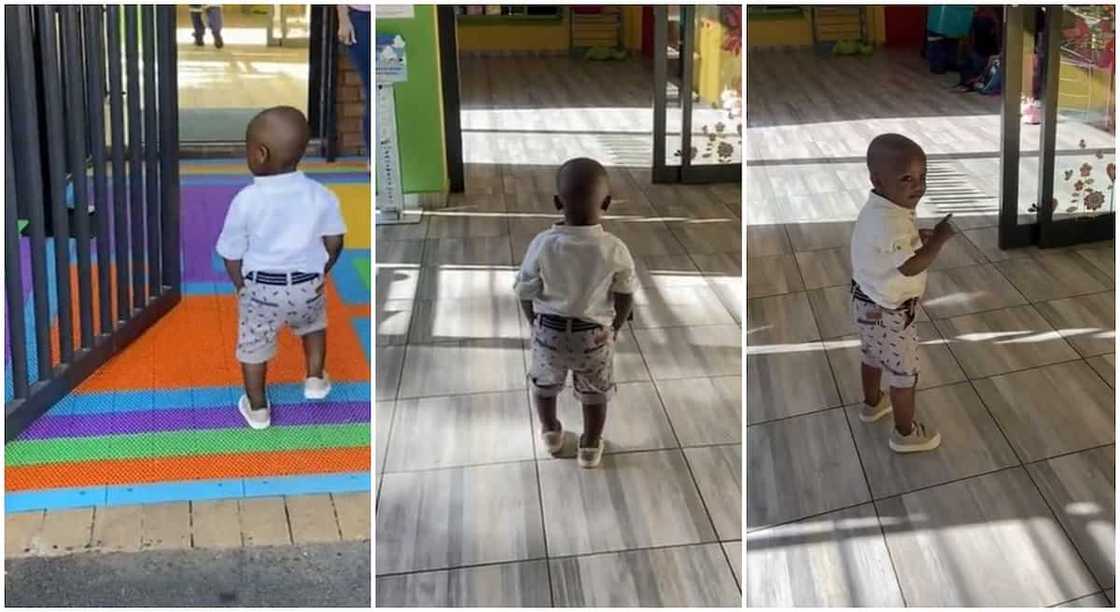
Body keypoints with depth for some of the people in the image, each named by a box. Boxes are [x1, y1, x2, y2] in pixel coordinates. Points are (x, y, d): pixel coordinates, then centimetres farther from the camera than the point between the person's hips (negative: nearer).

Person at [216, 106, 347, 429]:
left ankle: (257, 408, 30)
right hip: (307, 284, 2)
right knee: (313, 323, 34)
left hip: (261, 287, -2)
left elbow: (232, 255, -10)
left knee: (253, 344, 19)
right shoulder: (320, 195, -11)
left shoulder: (246, 200, -19)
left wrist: (243, 287, 6)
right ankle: (315, 379, 37)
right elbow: (334, 241, -2)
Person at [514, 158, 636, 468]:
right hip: (595, 333, 0)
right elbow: (625, 298, -8)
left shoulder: (543, 244, -23)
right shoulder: (615, 250, -23)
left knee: (544, 382, 28)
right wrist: (616, 326, 12)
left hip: (549, 329, 1)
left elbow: (525, 294, -11)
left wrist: (536, 324, 9)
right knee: (594, 392, 23)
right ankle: (590, 447, 38)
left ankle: (551, 433, 48)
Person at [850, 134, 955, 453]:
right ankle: (906, 433, 23)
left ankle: (872, 404, 54)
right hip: (888, 311, -10)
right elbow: (911, 266, -37)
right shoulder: (889, 221, -35)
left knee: (873, 355, 31)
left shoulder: (880, 208, -3)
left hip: (869, 301, 10)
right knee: (905, 372, 8)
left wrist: (925, 235, -1)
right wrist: (939, 238, -28)